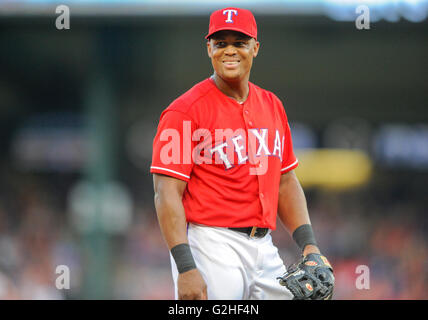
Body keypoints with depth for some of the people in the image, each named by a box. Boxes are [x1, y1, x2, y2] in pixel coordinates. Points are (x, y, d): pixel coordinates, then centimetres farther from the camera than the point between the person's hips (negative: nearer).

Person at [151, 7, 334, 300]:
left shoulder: (272, 106, 14)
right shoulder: (186, 111, -7)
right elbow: (167, 193, -13)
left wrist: (308, 242, 7)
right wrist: (186, 267, -21)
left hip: (264, 250, 7)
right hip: (211, 249, -6)